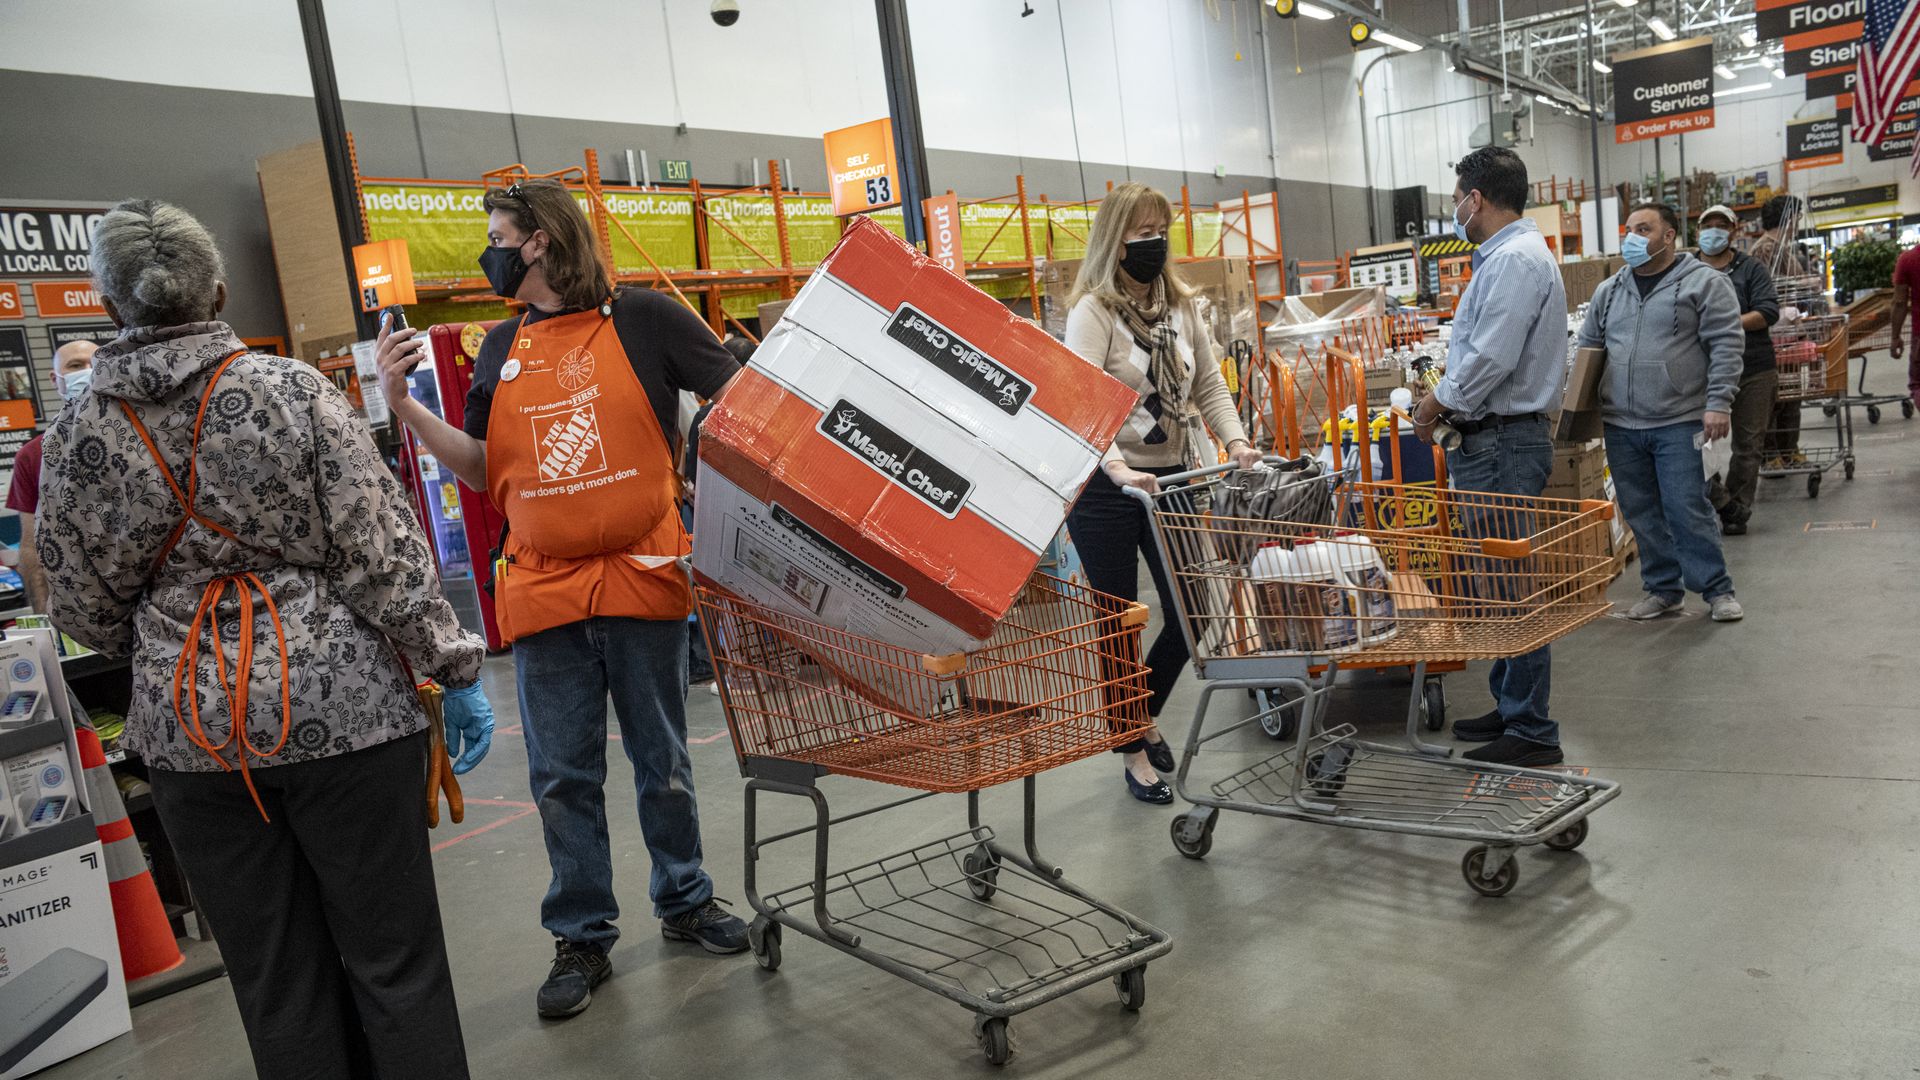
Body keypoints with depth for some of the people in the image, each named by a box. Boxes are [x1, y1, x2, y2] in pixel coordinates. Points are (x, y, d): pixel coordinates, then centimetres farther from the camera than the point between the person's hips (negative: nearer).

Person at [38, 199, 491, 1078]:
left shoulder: (76, 435, 1)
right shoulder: (294, 389, -8)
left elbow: (86, 611, 9)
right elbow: (385, 550, -11)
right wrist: (456, 670, -5)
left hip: (189, 730, 3)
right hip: (340, 709, -2)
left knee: (277, 984, 15)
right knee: (394, 963, 8)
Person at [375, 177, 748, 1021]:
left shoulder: (640, 319, -2)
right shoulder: (502, 349, 12)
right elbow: (483, 470, 15)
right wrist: (403, 405, 4)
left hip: (642, 577, -3)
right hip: (543, 592, 4)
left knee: (662, 761, 11)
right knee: (563, 777, 8)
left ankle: (684, 900, 30)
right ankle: (582, 937, 22)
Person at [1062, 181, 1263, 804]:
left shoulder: (1180, 303, 10)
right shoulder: (1092, 310, -11)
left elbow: (1208, 382, 14)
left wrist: (1235, 439, -2)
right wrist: (1117, 468, -36)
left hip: (1171, 478, 6)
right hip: (1107, 489, -6)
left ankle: (1144, 719, 34)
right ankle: (1135, 753, 21)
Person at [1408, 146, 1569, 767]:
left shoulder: (1515, 260, -15)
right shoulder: (1509, 255, 19)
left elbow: (1492, 358, -24)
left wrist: (1439, 402, -10)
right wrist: (1449, 400, 13)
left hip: (1505, 445, -11)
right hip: (1495, 440, 11)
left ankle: (1531, 732, 1)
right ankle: (1510, 708, 27)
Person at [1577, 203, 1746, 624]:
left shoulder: (1704, 283, -2)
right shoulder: (1608, 291, 13)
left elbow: (1727, 345, -7)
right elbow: (1588, 348, 20)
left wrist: (1718, 403, -14)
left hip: (1679, 423, -5)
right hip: (1620, 426, 5)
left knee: (1687, 510, -5)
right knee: (1642, 513, 9)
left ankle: (1717, 589, 8)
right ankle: (1663, 589, 21)